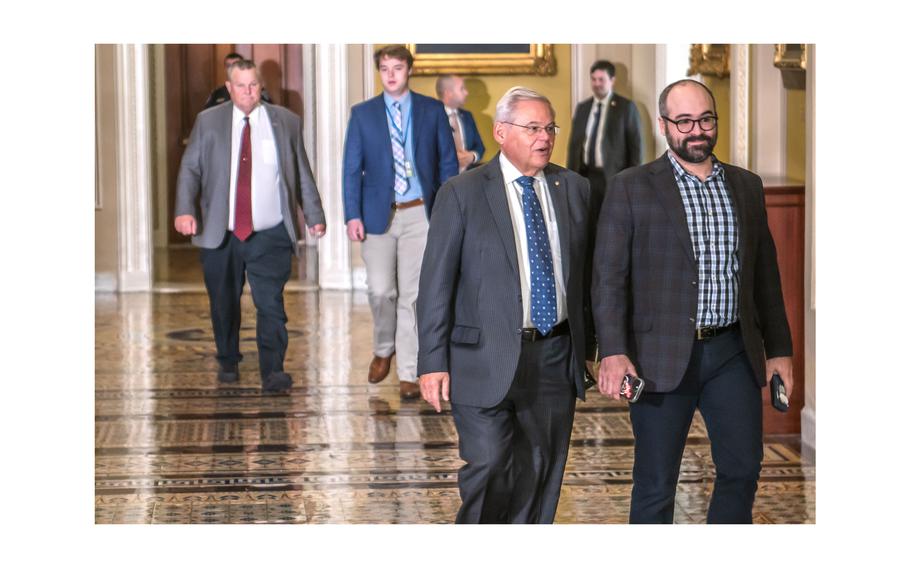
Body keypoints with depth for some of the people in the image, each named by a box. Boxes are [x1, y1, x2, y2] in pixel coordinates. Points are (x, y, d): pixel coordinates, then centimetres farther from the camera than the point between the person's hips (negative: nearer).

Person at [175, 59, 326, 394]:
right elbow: (189, 169, 1)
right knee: (223, 304, 11)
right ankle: (228, 363, 30)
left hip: (270, 236, -1)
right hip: (220, 236, 1)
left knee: (271, 304, -11)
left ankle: (273, 373, -11)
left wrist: (315, 216, 6)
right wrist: (185, 210, -15)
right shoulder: (208, 122, 5)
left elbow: (302, 174, 11)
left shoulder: (286, 122, 7)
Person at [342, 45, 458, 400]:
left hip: (419, 214, 0)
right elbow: (352, 168, 4)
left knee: (412, 295, -1)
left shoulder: (432, 111, 5)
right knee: (380, 291, -3)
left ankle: (409, 374, 6)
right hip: (378, 214, 1)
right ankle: (383, 350, 26)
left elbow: (448, 163, 6)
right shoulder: (362, 114, 5)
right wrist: (353, 215, -6)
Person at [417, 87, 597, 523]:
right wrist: (433, 363, -9)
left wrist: (588, 344, 12)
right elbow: (436, 284, -4)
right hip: (488, 361, -4)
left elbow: (586, 272, 14)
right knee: (489, 468, -8)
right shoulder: (462, 193, -3)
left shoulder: (574, 189, 9)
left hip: (557, 358, 4)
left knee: (541, 477, 8)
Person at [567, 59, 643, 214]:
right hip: (584, 175, 4)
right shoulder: (582, 108, 12)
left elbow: (635, 144, -2)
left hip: (614, 177, -4)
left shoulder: (626, 107, -1)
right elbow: (574, 142, 15)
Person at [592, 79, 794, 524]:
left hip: (734, 353, 4)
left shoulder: (747, 186, 12)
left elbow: (766, 274, 15)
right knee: (655, 484, 2)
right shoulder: (631, 188, -1)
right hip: (662, 355, -4)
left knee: (743, 470, 8)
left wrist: (779, 349, 13)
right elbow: (608, 276, -6)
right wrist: (613, 352, -17)